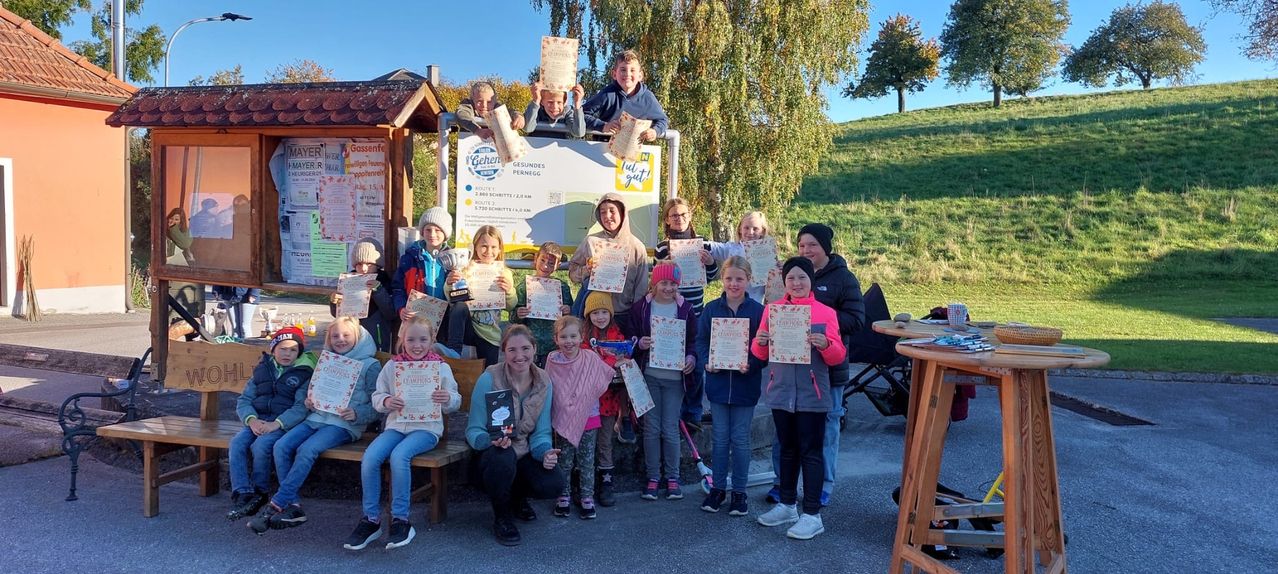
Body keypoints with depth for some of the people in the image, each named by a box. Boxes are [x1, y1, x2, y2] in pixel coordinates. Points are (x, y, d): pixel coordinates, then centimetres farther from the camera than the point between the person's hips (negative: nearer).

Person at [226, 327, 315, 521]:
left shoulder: (304, 373, 2)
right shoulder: (262, 370, 17)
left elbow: (301, 407, -10)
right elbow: (244, 400, 11)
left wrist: (276, 424, -23)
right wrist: (251, 419, -10)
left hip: (285, 423, -5)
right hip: (257, 421, 5)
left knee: (260, 446, -29)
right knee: (236, 444, -23)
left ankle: (259, 493, -9)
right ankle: (242, 495, -21)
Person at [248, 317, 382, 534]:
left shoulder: (370, 365, 1)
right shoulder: (325, 360, 20)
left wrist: (356, 414, -20)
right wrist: (309, 402, 7)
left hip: (344, 425, -6)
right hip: (317, 417, 6)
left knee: (306, 450, -29)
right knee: (281, 446, -18)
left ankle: (277, 505, -20)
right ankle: (294, 507, -15)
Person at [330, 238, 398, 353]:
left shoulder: (385, 282, -4)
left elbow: (392, 314, -14)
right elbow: (337, 314, 11)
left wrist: (379, 291, -22)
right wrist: (334, 303, -10)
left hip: (377, 342, -3)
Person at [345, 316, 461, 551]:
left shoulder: (441, 367, 2)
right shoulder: (392, 366, 8)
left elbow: (454, 403, 4)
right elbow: (376, 397, 10)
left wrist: (448, 399, -20)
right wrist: (386, 402, -13)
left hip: (426, 427, -3)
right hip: (396, 424, 3)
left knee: (399, 455, -32)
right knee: (369, 457, -23)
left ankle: (401, 520, -18)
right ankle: (370, 519, -7)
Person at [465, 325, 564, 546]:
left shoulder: (544, 382, -6)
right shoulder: (489, 379, -18)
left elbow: (541, 432, -2)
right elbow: (473, 430, -16)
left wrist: (545, 453, -24)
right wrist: (491, 440, -39)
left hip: (524, 452, 4)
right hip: (494, 453, -3)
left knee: (553, 484, -24)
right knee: (503, 457, -39)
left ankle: (517, 498, 15)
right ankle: (501, 518, -8)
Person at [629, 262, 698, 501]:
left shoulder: (685, 308, 3)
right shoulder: (642, 307, 1)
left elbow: (693, 339, 7)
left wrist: (691, 357, -11)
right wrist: (639, 344, -15)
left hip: (674, 376, 0)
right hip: (649, 375, 0)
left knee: (670, 429, 2)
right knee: (651, 428, 5)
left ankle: (672, 477, 16)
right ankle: (652, 477, 16)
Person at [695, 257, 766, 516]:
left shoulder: (758, 310, -5)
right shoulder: (711, 309, 1)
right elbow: (701, 340, 5)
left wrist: (752, 365, -20)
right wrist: (705, 362, -12)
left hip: (745, 384, -2)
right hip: (718, 381, 2)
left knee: (740, 439, 7)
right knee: (720, 438, 10)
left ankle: (739, 492, 19)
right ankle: (718, 488, 23)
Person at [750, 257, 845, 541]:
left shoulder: (825, 313, -4)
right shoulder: (772, 309, 5)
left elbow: (838, 356, -4)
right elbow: (760, 354, 9)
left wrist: (825, 344, -23)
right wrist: (760, 342, -13)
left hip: (811, 395, -4)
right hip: (781, 391, 4)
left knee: (810, 453, 0)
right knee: (787, 450, 16)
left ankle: (812, 515, 8)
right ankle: (787, 504, 30)